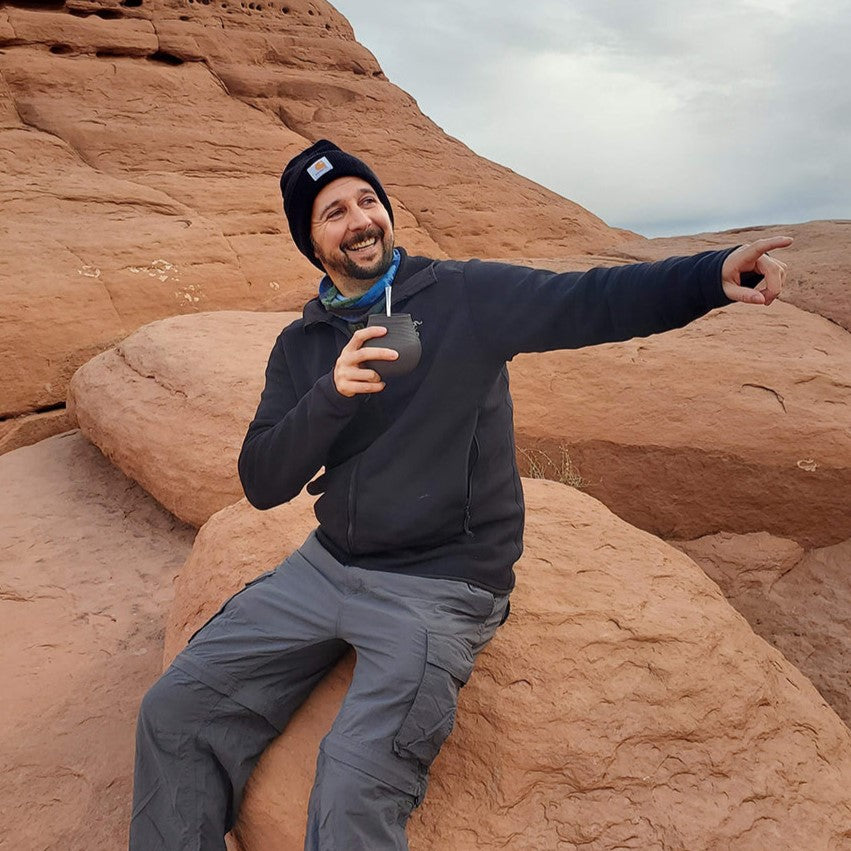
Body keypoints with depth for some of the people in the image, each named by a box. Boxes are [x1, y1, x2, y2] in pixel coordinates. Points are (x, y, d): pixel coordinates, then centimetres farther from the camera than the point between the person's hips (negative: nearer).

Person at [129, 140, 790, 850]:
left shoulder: (467, 297, -3)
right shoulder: (301, 346, 7)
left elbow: (593, 301, -15)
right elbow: (261, 484, -2)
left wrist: (715, 273, -32)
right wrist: (331, 394, -19)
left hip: (443, 588, -4)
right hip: (327, 569, 5)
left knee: (353, 791, -22)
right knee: (174, 712, 1)